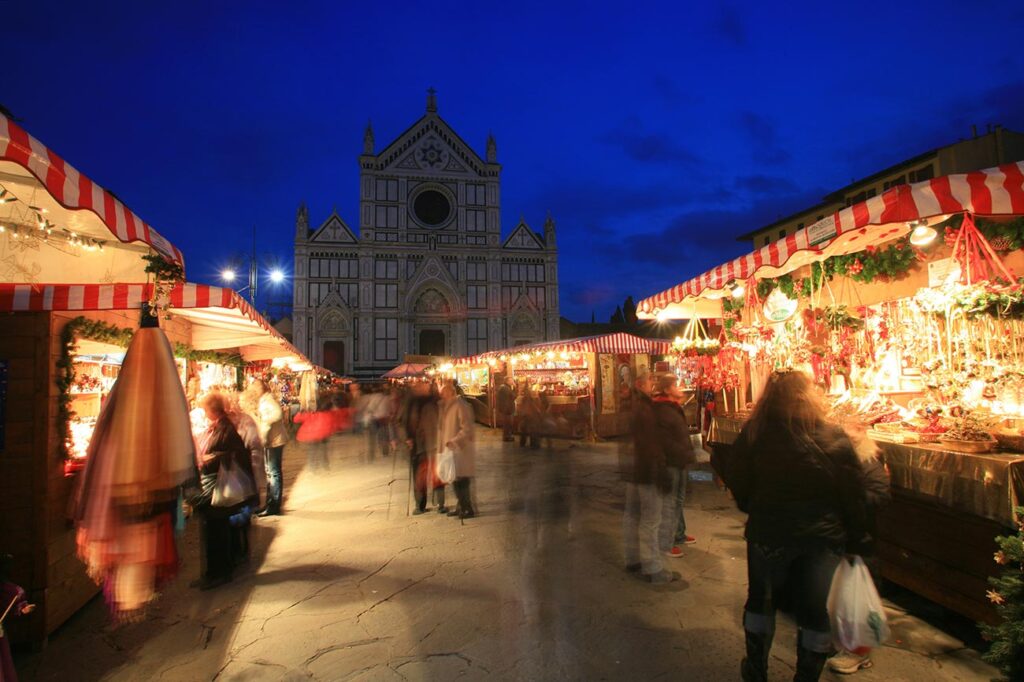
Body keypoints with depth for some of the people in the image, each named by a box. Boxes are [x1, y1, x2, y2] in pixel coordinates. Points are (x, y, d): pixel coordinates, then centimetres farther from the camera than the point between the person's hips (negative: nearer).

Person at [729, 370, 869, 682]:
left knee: (761, 600, 20)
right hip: (824, 537, 0)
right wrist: (856, 535, 9)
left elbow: (740, 489, -4)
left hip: (768, 533, 1)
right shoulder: (834, 438, -12)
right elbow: (854, 495, -6)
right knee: (817, 610, 15)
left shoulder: (753, 434, -13)